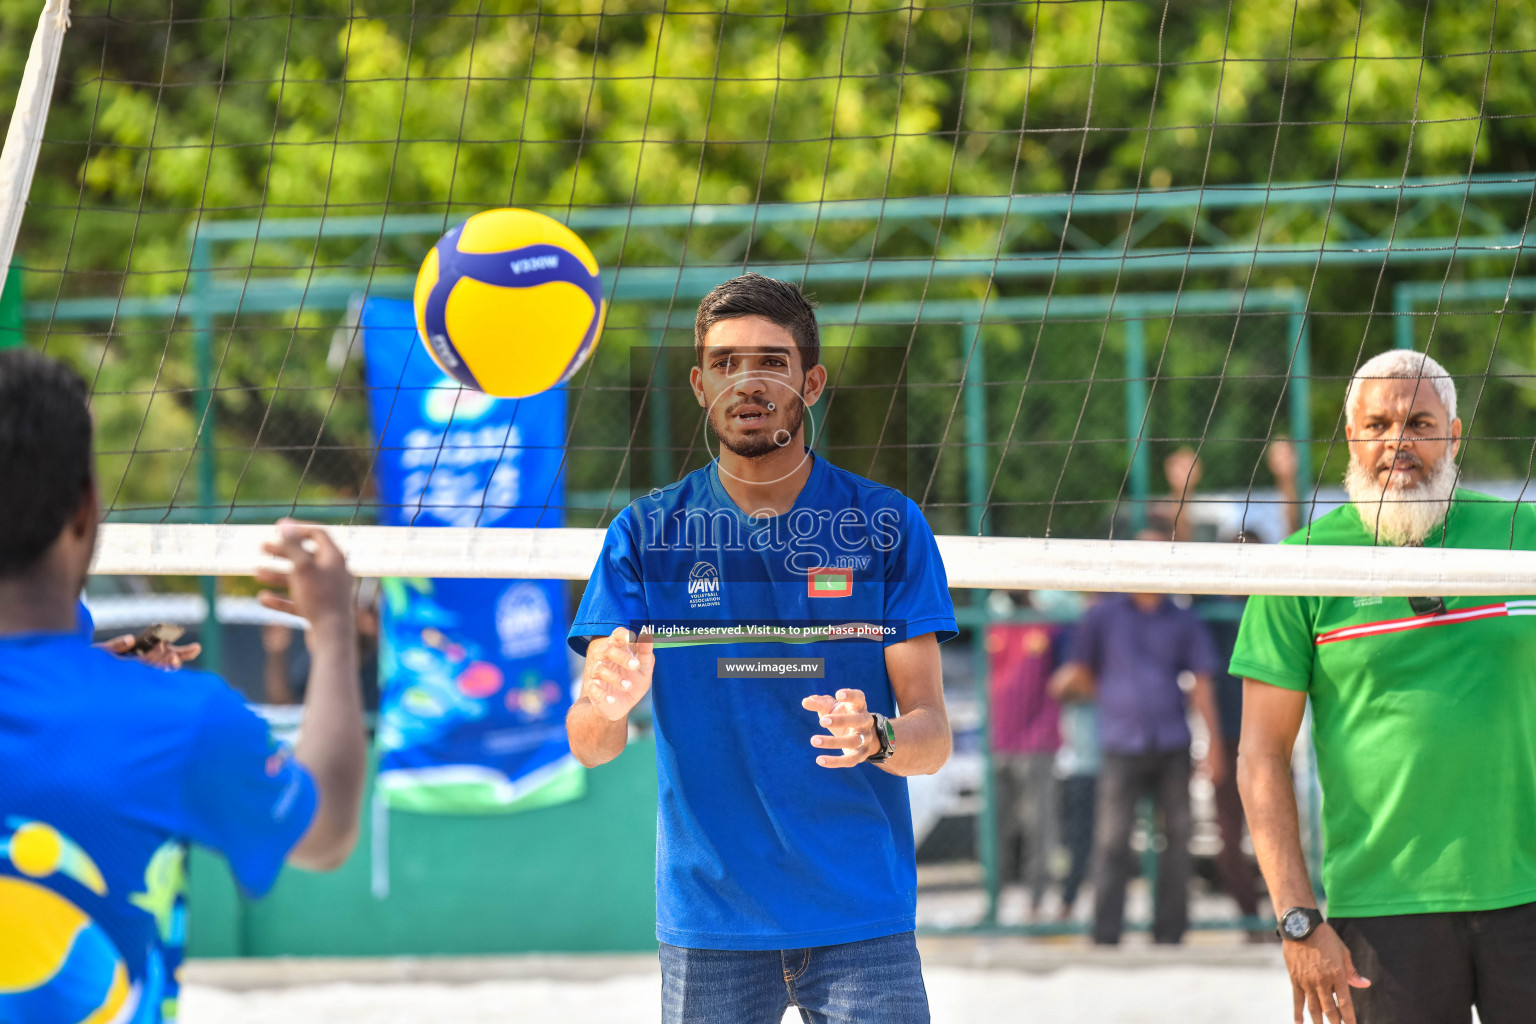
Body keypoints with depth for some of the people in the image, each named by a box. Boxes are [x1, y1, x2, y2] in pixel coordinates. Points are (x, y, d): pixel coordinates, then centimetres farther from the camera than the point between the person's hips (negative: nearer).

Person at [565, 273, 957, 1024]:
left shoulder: (889, 527, 2)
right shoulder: (646, 534, 4)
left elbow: (932, 737, -1)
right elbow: (588, 744, -2)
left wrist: (876, 738, -23)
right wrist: (608, 703, -25)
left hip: (861, 920, 0)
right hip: (708, 925, 1)